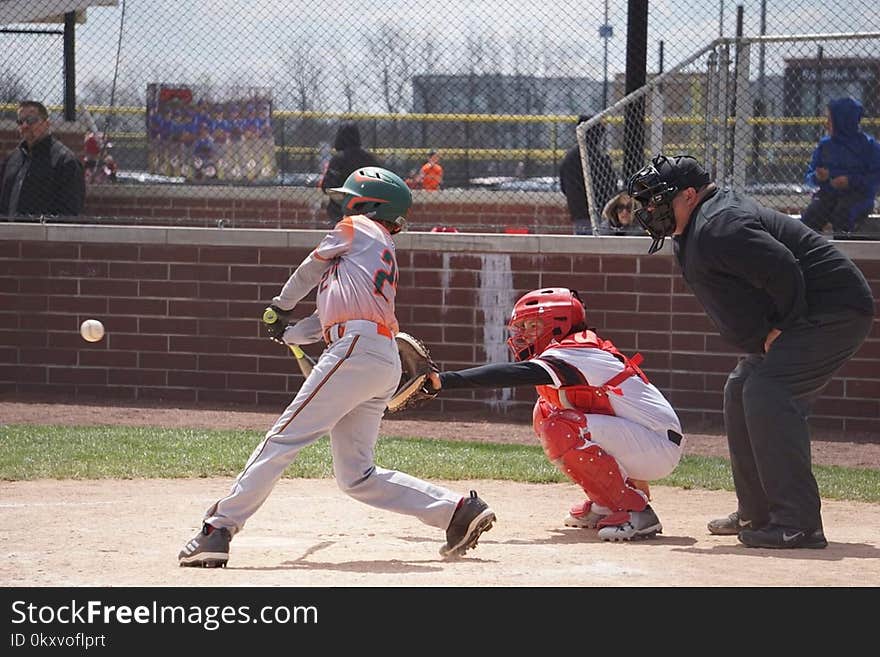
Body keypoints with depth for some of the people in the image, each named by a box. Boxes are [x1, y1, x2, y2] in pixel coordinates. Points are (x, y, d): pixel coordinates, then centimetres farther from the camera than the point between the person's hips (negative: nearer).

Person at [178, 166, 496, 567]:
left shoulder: (358, 229, 9)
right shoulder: (385, 257, 31)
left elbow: (311, 270, 21)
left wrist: (281, 305, 38)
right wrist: (289, 335, 42)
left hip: (357, 348, -9)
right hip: (386, 364, 9)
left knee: (285, 439, -12)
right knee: (356, 476, 9)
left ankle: (219, 528, -17)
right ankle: (457, 511, 5)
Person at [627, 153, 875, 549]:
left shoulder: (718, 228, -22)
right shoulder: (692, 234, 14)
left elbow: (783, 270, -31)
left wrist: (781, 328, -19)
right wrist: (765, 337, 8)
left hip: (834, 313, -12)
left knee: (767, 393, -23)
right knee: (741, 393, 18)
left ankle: (797, 523, -26)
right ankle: (757, 514, 25)